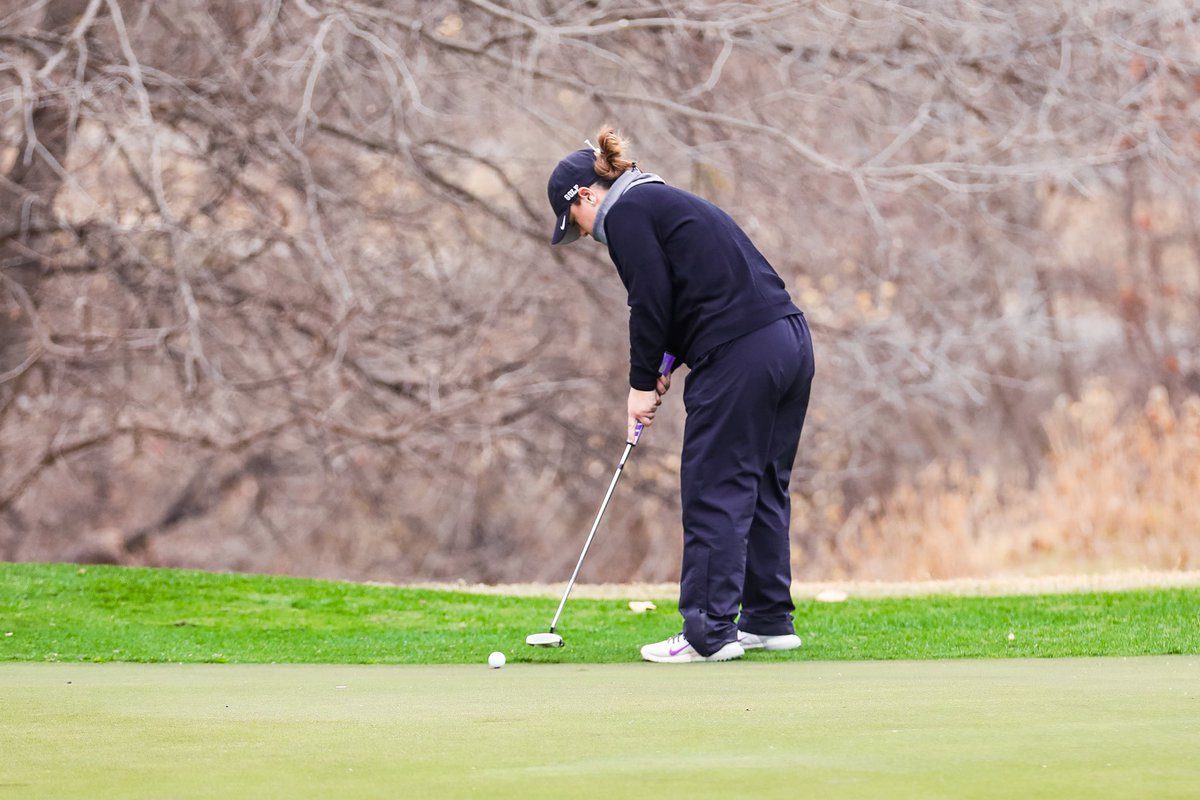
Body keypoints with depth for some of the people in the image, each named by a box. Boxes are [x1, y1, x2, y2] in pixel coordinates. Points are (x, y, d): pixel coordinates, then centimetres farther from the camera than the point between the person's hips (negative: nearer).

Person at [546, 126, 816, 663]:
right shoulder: (666, 202, 25)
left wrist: (642, 383, 0)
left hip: (739, 356, -10)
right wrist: (665, 367, 16)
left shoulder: (625, 213, -3)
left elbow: (651, 301, -10)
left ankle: (710, 632, -4)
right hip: (791, 339, 10)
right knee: (763, 488, 16)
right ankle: (769, 619, 21)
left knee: (714, 493, -5)